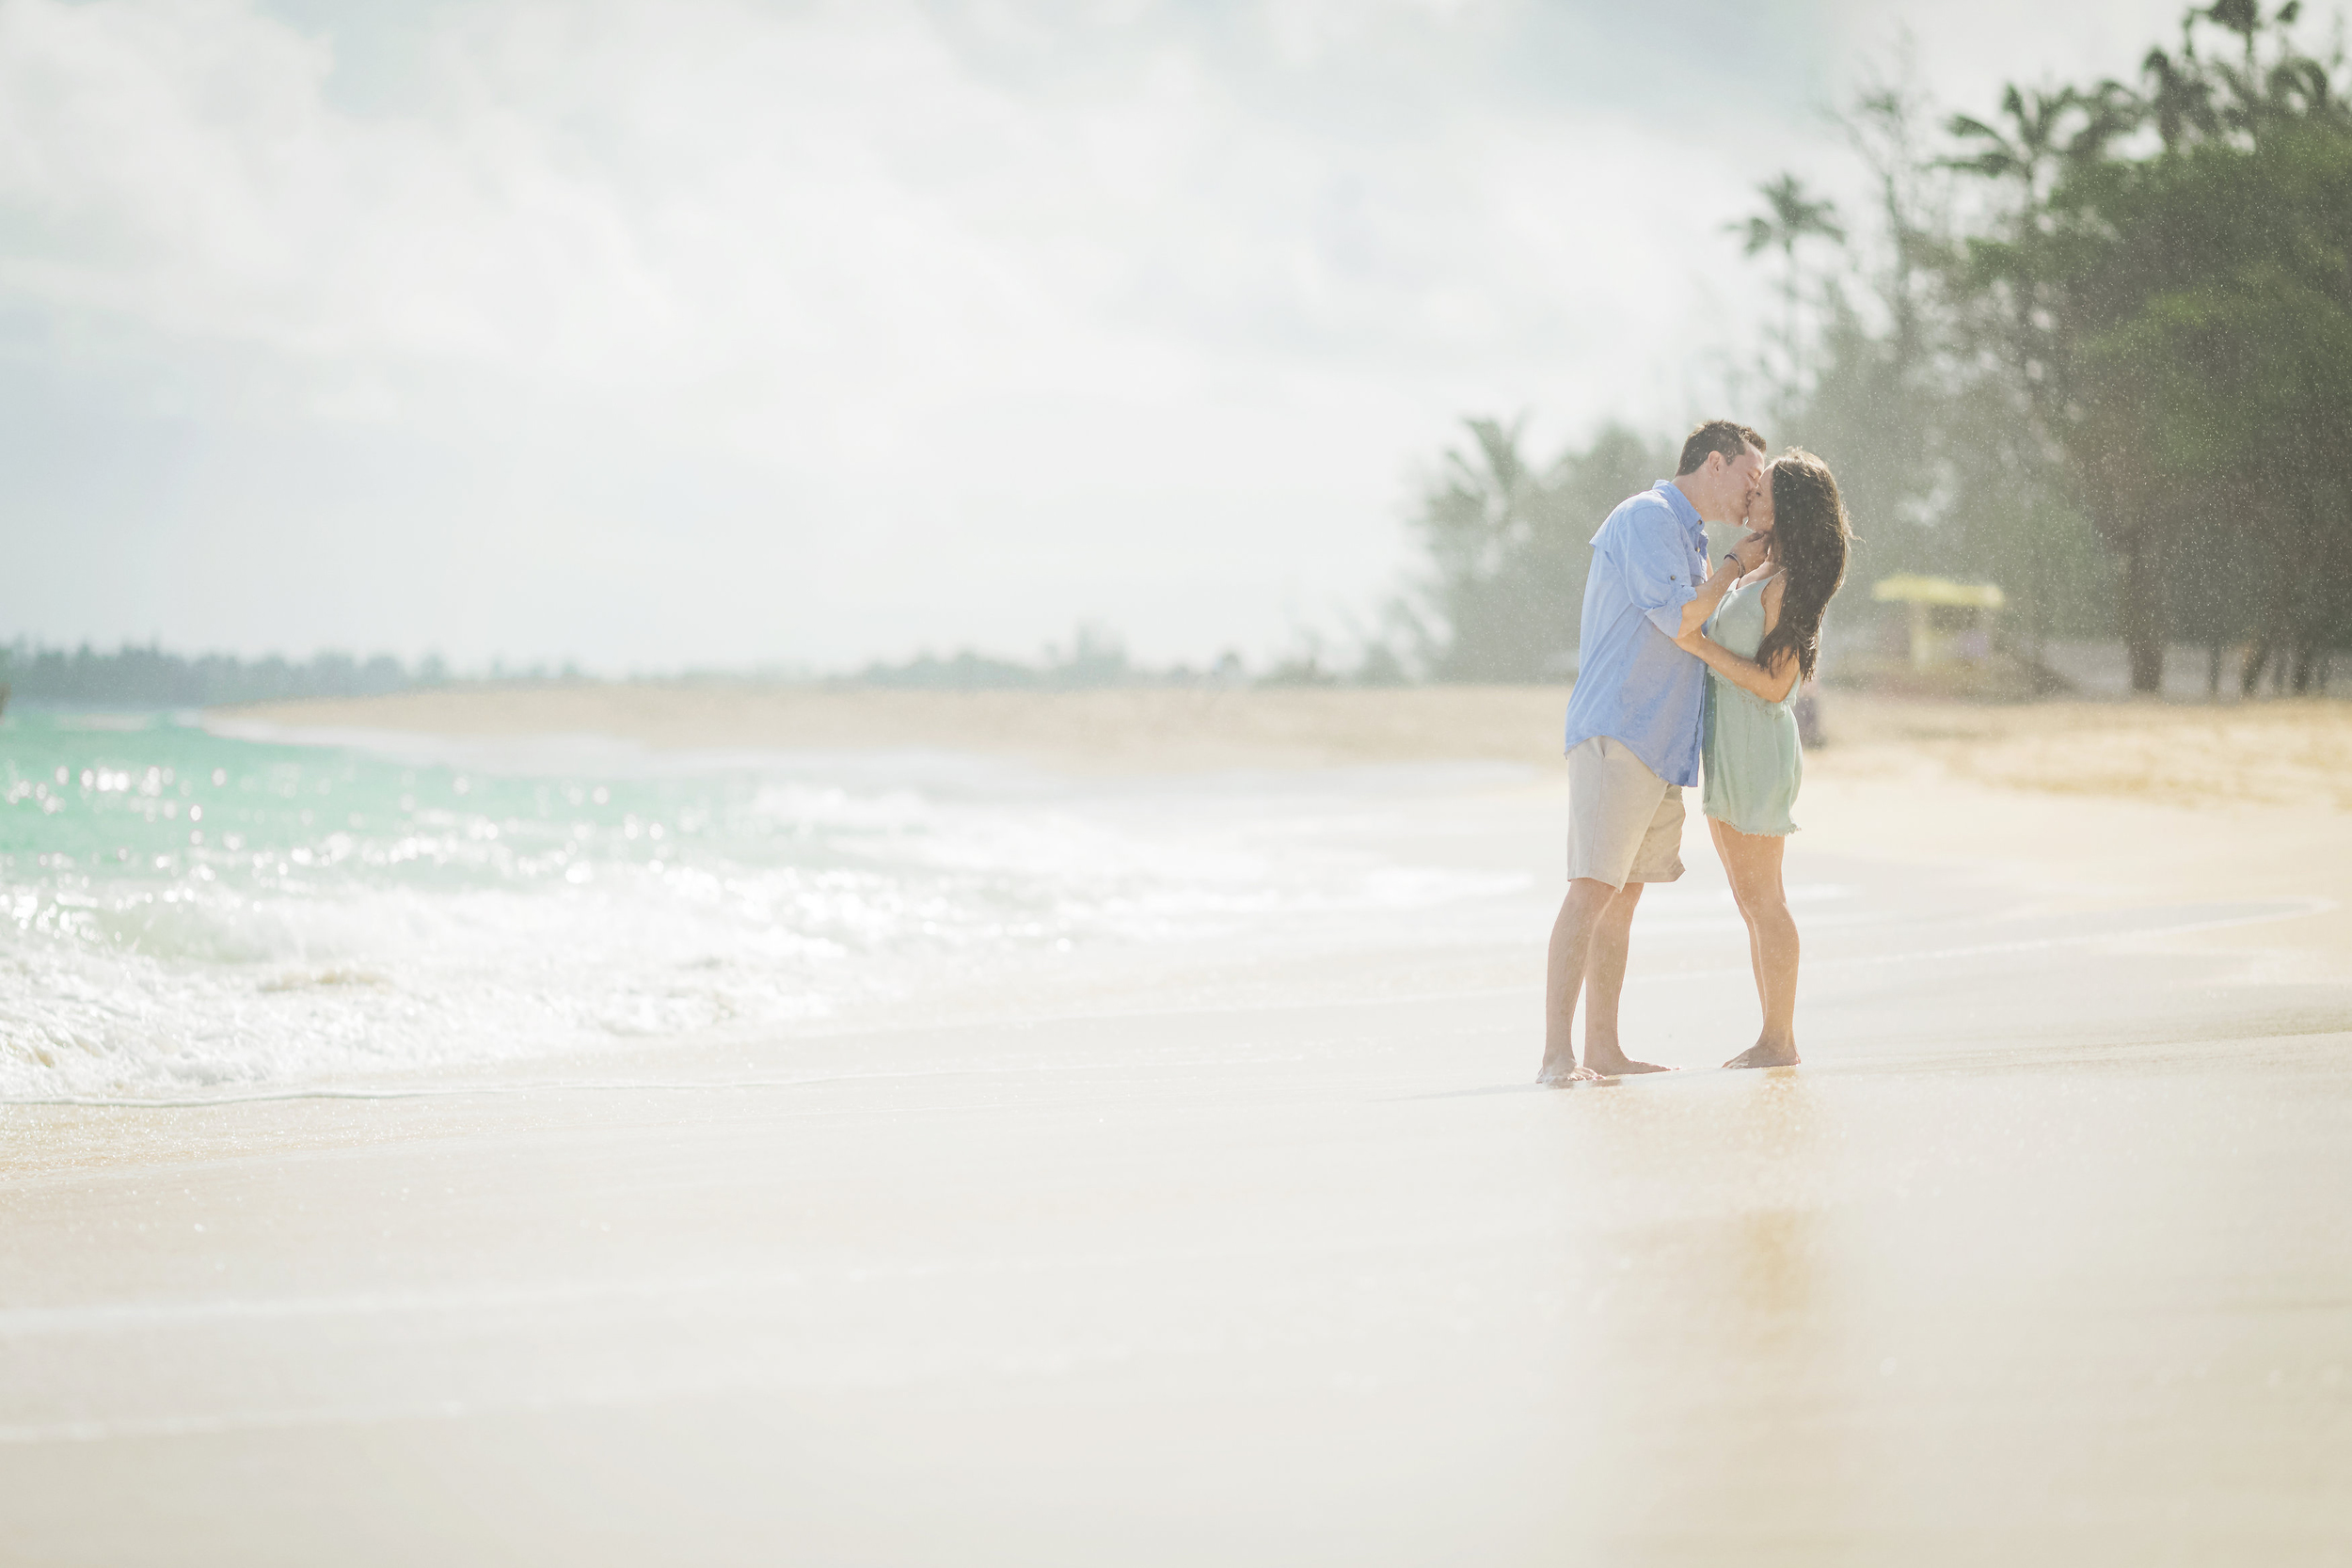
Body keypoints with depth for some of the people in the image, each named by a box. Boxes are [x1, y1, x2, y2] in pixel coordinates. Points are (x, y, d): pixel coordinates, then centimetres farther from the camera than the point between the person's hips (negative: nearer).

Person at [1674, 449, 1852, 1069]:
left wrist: (1702, 647, -20)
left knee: (1763, 898, -6)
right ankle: (1772, 1036, 16)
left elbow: (1774, 684, -19)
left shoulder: (1784, 586, -16)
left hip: (1759, 749, -10)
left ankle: (1780, 1040, -2)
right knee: (1750, 901, 12)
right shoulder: (1757, 572, 13)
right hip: (1727, 749, 10)